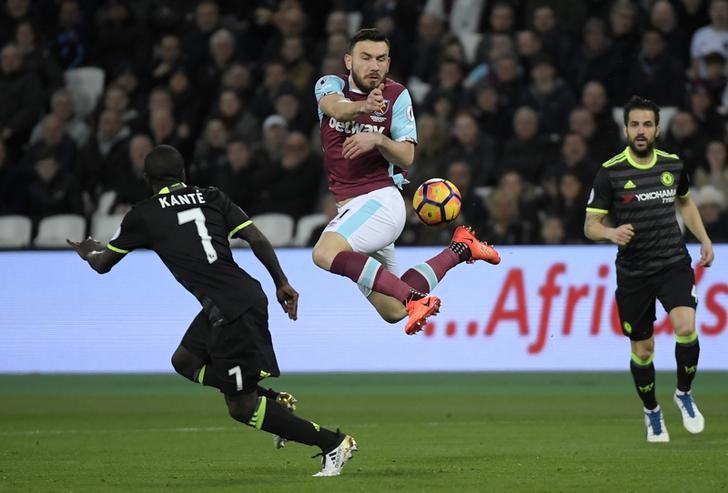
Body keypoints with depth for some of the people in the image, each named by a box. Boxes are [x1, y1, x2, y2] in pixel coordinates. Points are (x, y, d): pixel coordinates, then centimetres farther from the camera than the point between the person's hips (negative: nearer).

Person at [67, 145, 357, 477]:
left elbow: (103, 264, 15)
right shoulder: (211, 197, 13)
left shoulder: (144, 215, 3)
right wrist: (282, 283, 14)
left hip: (231, 309, -7)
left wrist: (88, 252, 38)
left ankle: (333, 443, -1)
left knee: (242, 409, 1)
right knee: (184, 361, 25)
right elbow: (256, 239, 5)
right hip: (246, 293, 7)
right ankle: (274, 400, 18)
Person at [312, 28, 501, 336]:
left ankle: (415, 297, -34)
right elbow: (334, 107, -21)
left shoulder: (397, 96, -2)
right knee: (393, 311, 6)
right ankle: (460, 249, 24)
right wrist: (363, 107, -44)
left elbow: (406, 158, -5)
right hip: (350, 207, 5)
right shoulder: (331, 85, 4)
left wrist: (378, 140, -26)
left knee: (325, 253, -32)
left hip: (380, 199, -5)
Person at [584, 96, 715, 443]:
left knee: (686, 327, -23)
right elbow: (590, 225, -7)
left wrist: (704, 239, 15)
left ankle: (684, 394, 2)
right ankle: (652, 413, 31)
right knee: (642, 351, 5)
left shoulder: (673, 165, 3)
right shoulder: (610, 173, -8)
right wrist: (611, 233, -28)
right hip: (633, 272, -1)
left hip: (674, 262, 1)